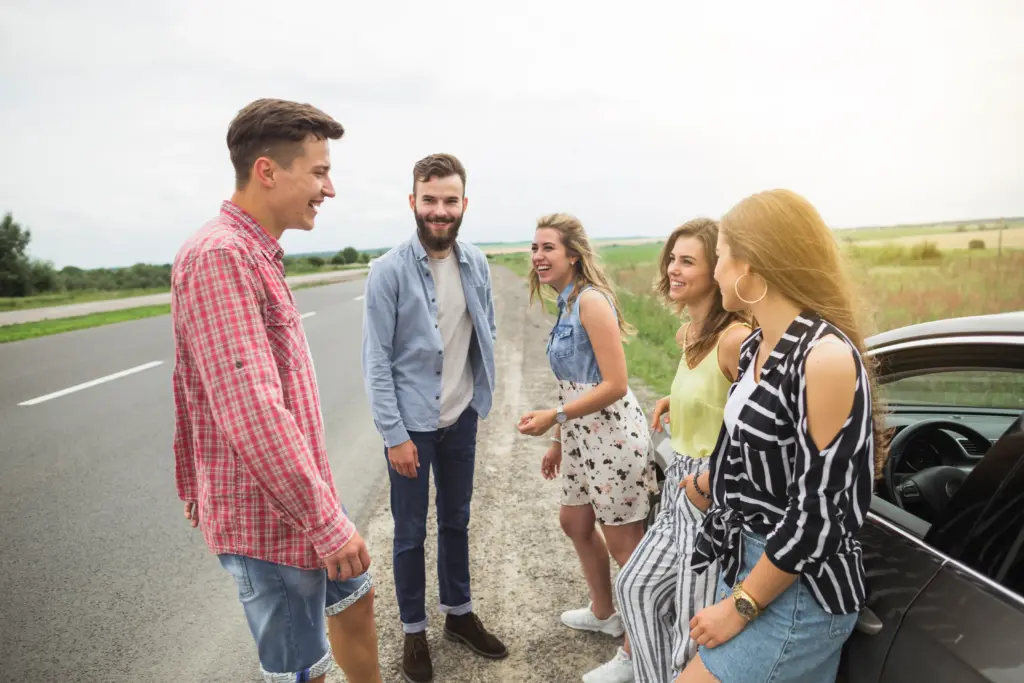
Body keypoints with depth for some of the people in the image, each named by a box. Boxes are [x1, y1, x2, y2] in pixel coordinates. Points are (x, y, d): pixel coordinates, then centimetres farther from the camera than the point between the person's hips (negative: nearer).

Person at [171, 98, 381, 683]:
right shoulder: (220, 256, -23)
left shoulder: (256, 255, 10)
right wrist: (328, 522, -27)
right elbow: (251, 411, -31)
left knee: (355, 599, 24)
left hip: (304, 494, 10)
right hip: (274, 514, -10)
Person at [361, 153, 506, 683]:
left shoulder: (476, 263, -2)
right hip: (412, 423, -4)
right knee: (411, 533, 11)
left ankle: (459, 613, 39)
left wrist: (481, 390, 6)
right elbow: (376, 361, -14)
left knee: (456, 521, 19)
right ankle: (414, 631, 31)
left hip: (461, 419, 4)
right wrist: (394, 434, -15)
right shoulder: (389, 271, -15)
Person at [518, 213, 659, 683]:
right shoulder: (567, 304, 9)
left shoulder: (591, 300, -18)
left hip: (613, 435, -10)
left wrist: (553, 417, -20)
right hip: (584, 435, 10)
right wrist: (559, 441, 17)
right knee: (575, 523, 23)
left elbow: (614, 385, -23)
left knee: (623, 545, 4)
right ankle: (604, 613, 46)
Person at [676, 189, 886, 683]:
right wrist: (705, 483, 28)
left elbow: (817, 513, -22)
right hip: (747, 559, 7)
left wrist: (740, 607, -15)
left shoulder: (826, 357, -23)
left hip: (799, 589, -7)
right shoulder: (755, 346, 3)